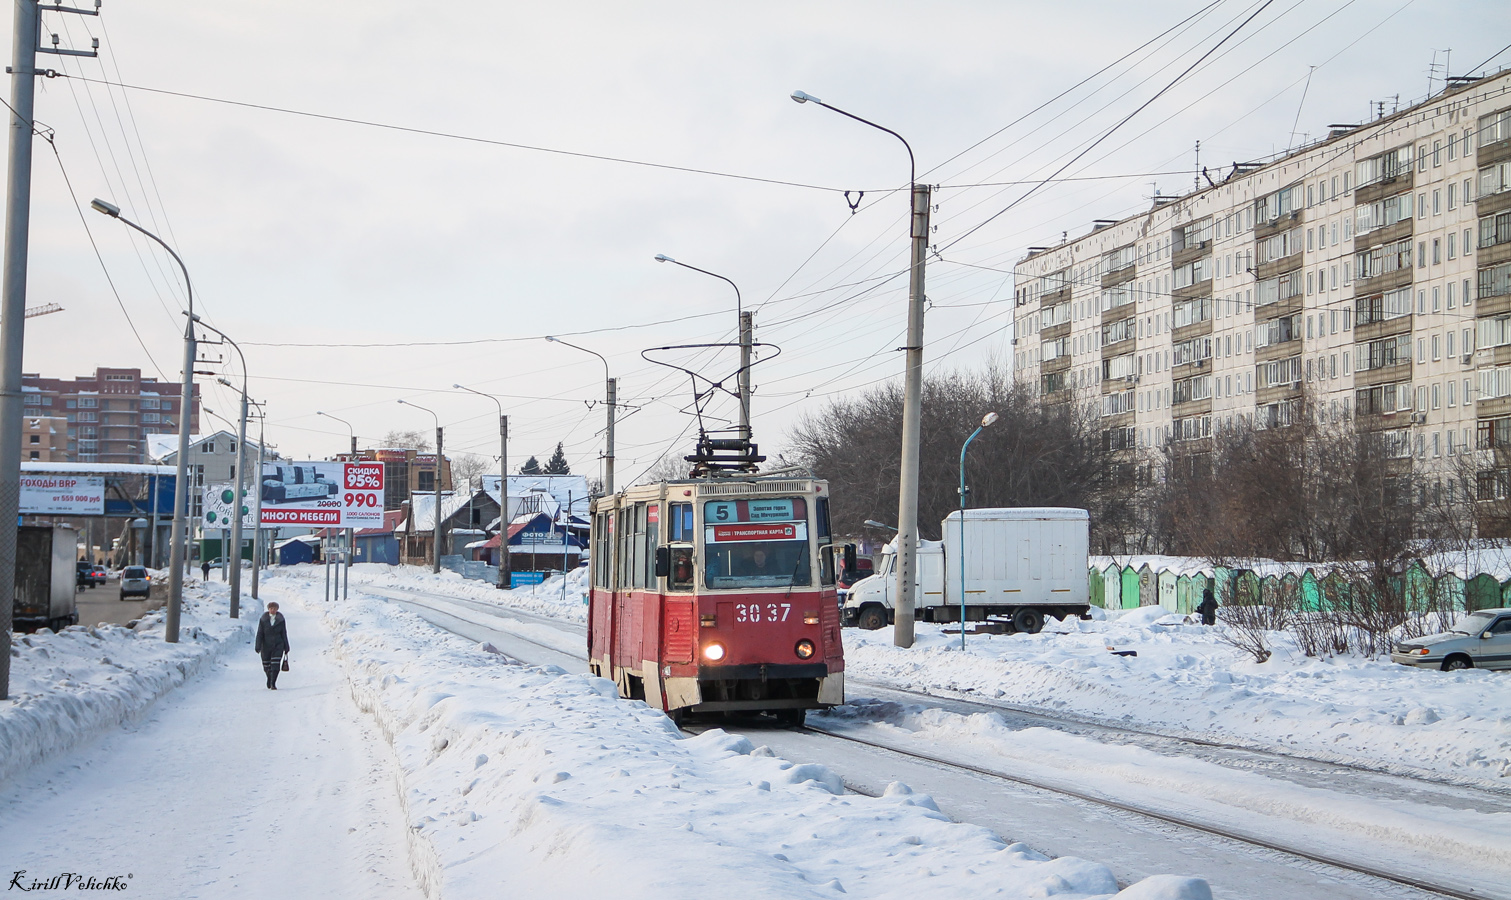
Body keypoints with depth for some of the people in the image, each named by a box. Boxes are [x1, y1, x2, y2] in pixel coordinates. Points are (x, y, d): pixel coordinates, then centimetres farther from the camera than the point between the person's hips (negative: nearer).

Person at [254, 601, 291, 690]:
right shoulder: (263, 620, 1)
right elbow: (259, 633, 0)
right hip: (266, 646, 1)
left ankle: (273, 684, -10)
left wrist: (286, 648, 5)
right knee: (266, 666, 9)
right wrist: (258, 647, -8)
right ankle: (269, 678, 39)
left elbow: (284, 634, 5)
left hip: (278, 646, -1)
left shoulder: (281, 620, 2)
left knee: (275, 665, -14)